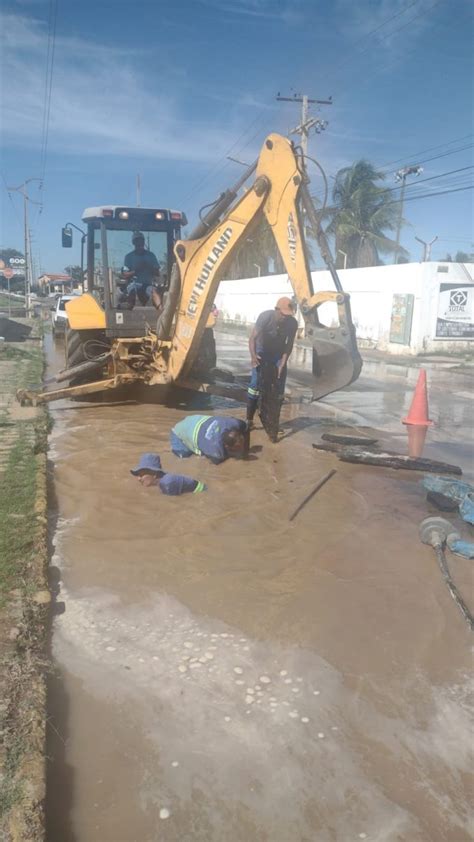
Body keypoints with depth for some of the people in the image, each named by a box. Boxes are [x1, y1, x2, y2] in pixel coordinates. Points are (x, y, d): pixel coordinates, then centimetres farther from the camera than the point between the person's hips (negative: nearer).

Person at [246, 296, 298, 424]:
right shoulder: (265, 317, -29)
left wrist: (282, 363, -25)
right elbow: (253, 338, -28)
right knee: (255, 384, -14)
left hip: (279, 353, 2)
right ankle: (249, 419, -9)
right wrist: (253, 355, -43)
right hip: (262, 351, -2)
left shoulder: (293, 323, -22)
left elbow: (289, 345, -14)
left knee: (279, 387, -6)